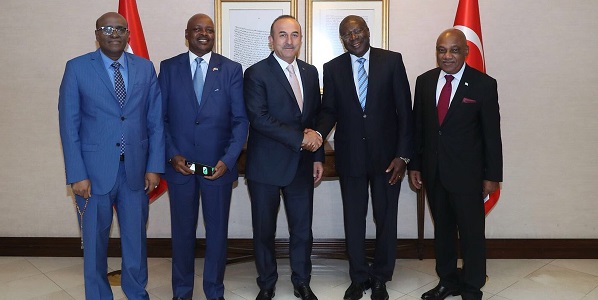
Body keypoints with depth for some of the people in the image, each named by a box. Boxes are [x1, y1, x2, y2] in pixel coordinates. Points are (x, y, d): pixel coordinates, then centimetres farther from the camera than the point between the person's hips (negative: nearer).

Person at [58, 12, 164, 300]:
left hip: (136, 168, 2)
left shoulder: (145, 68, 5)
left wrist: (154, 167, -1)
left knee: (136, 237, 14)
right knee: (95, 240, 11)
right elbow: (68, 124, -4)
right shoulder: (77, 68, -1)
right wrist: (77, 175, -10)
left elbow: (156, 120, 4)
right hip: (94, 169, -2)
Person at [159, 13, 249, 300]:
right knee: (182, 230, 12)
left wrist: (228, 160, -11)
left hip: (219, 165, 0)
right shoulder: (168, 68, 4)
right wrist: (172, 155, -8)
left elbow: (240, 120, -1)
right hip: (180, 164, 1)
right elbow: (160, 117, 3)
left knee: (217, 230, 10)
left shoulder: (231, 69, 2)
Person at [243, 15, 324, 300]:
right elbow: (258, 118, -17)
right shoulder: (256, 73, -7)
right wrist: (300, 138, -18)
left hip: (301, 165, 4)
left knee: (303, 229, 11)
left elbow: (316, 116, 14)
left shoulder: (310, 72, 10)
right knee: (264, 230, 10)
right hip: (266, 167, -4)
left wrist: (317, 156, 10)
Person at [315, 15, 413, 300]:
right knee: (353, 218, 10)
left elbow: (404, 110, -4)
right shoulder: (332, 68, 3)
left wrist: (403, 154, -10)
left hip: (387, 153, -1)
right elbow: (329, 110, 4)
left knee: (386, 218, 10)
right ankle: (359, 277, 28)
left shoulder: (392, 60, -3)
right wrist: (318, 133, -18)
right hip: (350, 154, 1)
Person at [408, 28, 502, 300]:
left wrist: (492, 175, -6)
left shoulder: (484, 84, -8)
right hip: (433, 171, 4)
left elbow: (491, 133, -6)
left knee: (471, 231, 7)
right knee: (442, 228, 16)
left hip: (467, 172, -4)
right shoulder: (424, 81, 3)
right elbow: (418, 126, 7)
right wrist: (415, 165, 6)